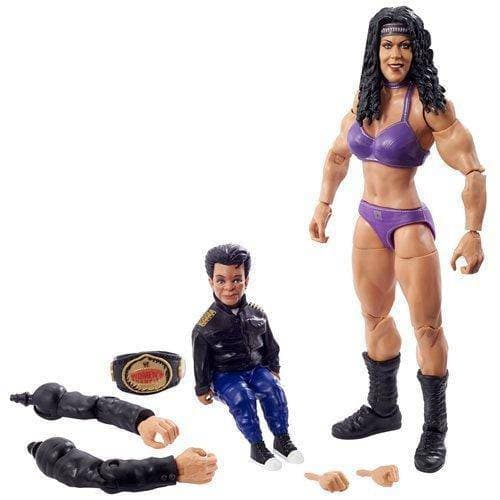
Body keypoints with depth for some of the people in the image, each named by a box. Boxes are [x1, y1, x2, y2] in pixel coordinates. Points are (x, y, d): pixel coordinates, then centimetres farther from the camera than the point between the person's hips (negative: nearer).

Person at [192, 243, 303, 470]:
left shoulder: (257, 314, 0)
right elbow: (201, 360, -4)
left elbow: (270, 345, 14)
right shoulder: (206, 325, -12)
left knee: (273, 389, -22)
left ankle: (282, 439, -9)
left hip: (256, 368, 3)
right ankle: (256, 446, -17)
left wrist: (273, 370, 14)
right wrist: (202, 389, -1)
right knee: (242, 398, -29)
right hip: (224, 375, -3)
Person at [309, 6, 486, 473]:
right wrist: (324, 205, 13)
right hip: (368, 220, 7)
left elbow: (472, 171, -17)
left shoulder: (427, 103, -14)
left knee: (426, 326, -2)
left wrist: (473, 233, -25)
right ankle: (383, 408, 35)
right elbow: (337, 155, 20)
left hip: (409, 222, -7)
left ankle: (434, 429, 13)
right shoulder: (363, 99, 5)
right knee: (374, 316, 17)